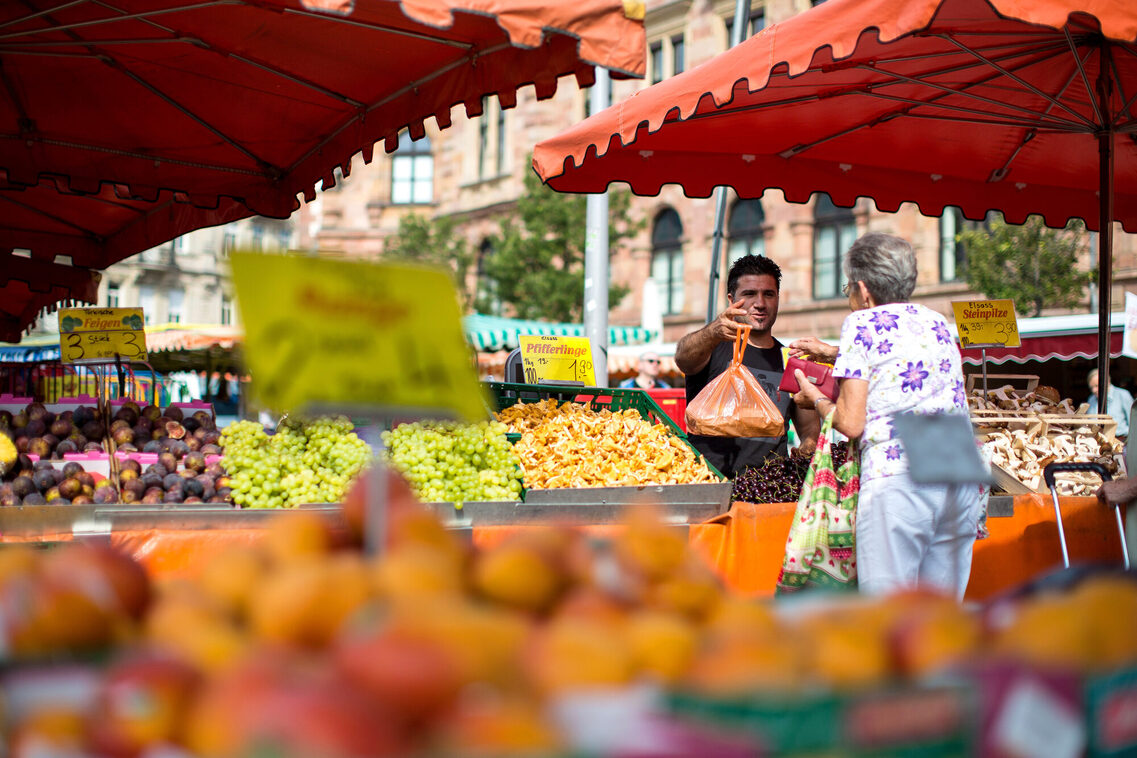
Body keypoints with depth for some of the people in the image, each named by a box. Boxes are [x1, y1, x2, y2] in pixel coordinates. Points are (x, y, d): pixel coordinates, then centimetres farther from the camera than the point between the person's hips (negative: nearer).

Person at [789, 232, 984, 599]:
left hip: (896, 479, -6)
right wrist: (835, 354, 49)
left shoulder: (862, 322, 3)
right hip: (963, 481, 6)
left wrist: (816, 399, 17)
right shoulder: (936, 322, 22)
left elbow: (851, 423, -3)